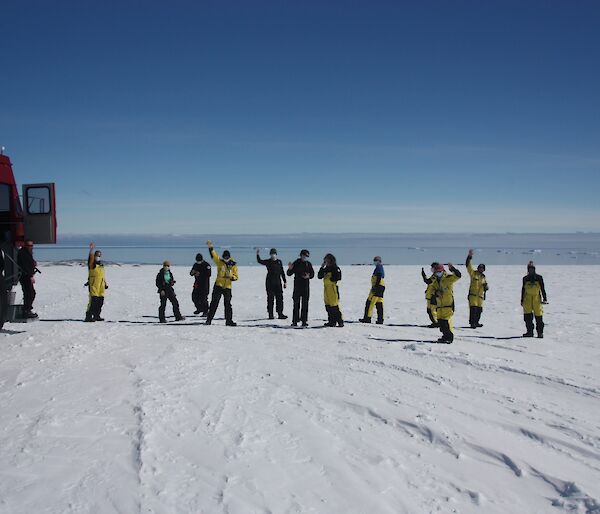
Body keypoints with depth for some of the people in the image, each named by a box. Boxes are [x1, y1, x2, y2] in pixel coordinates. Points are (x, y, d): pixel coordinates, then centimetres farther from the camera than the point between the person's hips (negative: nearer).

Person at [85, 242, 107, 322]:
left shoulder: (101, 265, 19)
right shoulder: (92, 264, -2)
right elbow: (91, 257, -22)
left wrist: (105, 283, 19)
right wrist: (91, 249, -34)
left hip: (101, 287, 7)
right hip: (93, 286, -7)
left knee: (100, 302, 9)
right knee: (93, 302, -13)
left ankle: (97, 316, 18)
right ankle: (88, 316, -10)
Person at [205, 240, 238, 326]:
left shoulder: (233, 265, 3)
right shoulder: (220, 262, -1)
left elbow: (236, 277, 5)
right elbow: (213, 255, -14)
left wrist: (231, 276, -17)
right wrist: (210, 247, -29)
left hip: (228, 287, 2)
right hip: (218, 286, -2)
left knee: (228, 304, 7)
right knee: (214, 303, -2)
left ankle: (229, 321, 14)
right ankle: (209, 319, 4)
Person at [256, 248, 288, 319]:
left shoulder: (279, 262, 11)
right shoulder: (268, 262, 2)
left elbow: (282, 272, 15)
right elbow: (259, 261, -13)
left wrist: (285, 281, 13)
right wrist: (258, 254, -24)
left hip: (278, 282, 3)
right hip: (270, 282, -3)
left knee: (279, 298, 1)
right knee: (270, 299, 1)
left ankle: (280, 314, 6)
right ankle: (270, 314, 6)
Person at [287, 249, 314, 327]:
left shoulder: (308, 264, 8)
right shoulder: (296, 263, 0)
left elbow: (312, 274, 13)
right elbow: (289, 274, -1)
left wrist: (309, 276, -8)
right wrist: (290, 268, -21)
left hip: (306, 286, 2)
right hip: (297, 286, -2)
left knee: (305, 304, 4)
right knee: (296, 304, -3)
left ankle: (304, 321, 9)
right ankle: (295, 321, 1)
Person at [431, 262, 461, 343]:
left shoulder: (448, 278, -6)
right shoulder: (435, 281, 16)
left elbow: (458, 275, -20)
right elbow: (433, 290, 24)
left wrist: (452, 269, -35)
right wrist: (436, 293, 0)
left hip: (448, 304, -7)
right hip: (439, 304, 8)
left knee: (447, 321, -12)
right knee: (440, 321, 9)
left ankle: (450, 337, -5)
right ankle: (445, 335, 21)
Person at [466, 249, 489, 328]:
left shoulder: (483, 277, 17)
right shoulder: (473, 273, 2)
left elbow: (486, 288, 21)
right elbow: (468, 265, -11)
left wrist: (486, 286, -4)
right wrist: (469, 257, -22)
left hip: (480, 295, 6)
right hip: (473, 294, -6)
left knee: (479, 310, 8)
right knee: (473, 309, -13)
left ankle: (476, 322, 21)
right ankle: (472, 323, -11)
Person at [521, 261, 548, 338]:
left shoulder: (539, 278, 3)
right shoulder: (525, 278, 9)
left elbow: (542, 289, 5)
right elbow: (523, 290, 15)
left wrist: (545, 299, -1)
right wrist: (522, 300, 14)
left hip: (537, 299, -2)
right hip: (527, 299, 2)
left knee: (538, 317, -1)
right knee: (527, 316, -5)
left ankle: (540, 332, 8)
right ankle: (530, 332, 2)